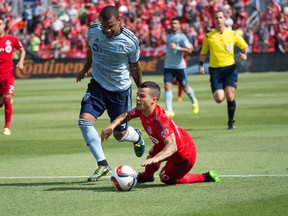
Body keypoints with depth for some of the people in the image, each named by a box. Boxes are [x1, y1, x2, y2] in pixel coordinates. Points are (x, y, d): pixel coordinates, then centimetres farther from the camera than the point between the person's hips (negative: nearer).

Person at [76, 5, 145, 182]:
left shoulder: (131, 41, -19)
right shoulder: (93, 31, -11)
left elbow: (135, 66, 0)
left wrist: (141, 89, 11)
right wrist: (85, 68, 26)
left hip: (121, 89, -2)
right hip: (97, 85, 2)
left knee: (120, 134, 7)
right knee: (84, 121, -19)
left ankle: (137, 137, 46)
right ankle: (103, 165, -9)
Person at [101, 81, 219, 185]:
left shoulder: (160, 120, -41)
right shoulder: (141, 110, -15)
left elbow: (172, 146, -50)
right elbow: (127, 115, 7)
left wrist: (155, 159, -66)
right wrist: (112, 126, -11)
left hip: (184, 156, -8)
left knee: (166, 179, 16)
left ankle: (205, 177, 25)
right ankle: (147, 176, 56)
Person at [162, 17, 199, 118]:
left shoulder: (182, 36, -8)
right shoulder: (168, 36, 12)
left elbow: (189, 50, -19)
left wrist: (177, 47, -26)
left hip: (179, 66, -4)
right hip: (168, 66, 4)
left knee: (185, 87, 9)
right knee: (167, 86, -11)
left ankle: (194, 101, 40)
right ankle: (169, 111, -14)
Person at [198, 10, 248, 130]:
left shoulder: (233, 34, 4)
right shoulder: (209, 37, 5)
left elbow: (245, 46, 12)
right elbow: (203, 53, 14)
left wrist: (244, 53, -10)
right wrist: (201, 65, -2)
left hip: (230, 68, 0)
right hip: (215, 69, 0)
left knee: (230, 96, -10)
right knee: (219, 98, -12)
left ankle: (231, 121, 9)